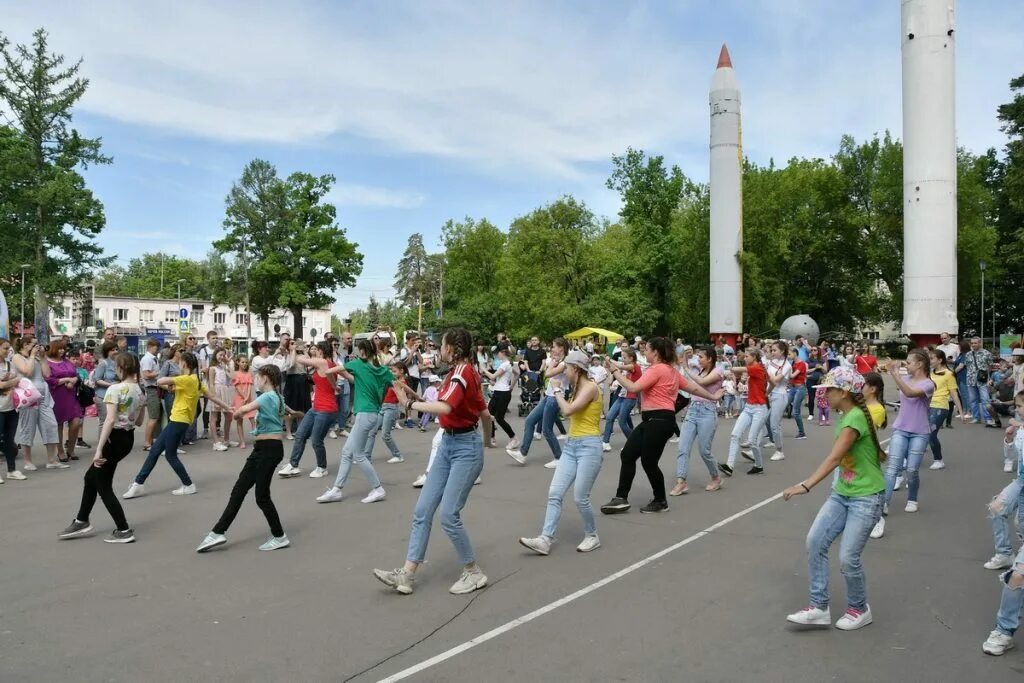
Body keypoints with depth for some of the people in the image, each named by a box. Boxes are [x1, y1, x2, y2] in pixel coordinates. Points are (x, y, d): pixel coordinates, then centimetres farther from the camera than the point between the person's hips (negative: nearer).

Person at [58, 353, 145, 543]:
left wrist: (99, 449, -25)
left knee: (103, 486, 6)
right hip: (128, 438, 8)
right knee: (91, 476, 24)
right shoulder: (141, 391, 6)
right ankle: (81, 522, 35)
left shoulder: (115, 389, -16)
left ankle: (124, 531, 7)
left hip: (114, 438, -8)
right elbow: (139, 422, 13)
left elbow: (110, 420, -25)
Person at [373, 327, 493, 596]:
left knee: (449, 516, -8)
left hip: (465, 448, -10)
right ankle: (407, 574, 8)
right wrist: (487, 439, 31)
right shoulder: (460, 372, 12)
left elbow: (445, 407, -34)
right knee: (422, 510, 5)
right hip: (447, 445, 10)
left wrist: (409, 403, -24)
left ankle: (474, 573, 11)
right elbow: (484, 413, 18)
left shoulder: (462, 373, -16)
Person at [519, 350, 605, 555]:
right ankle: (545, 540, -3)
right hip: (571, 445, 9)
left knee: (580, 498, -3)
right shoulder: (578, 388, 16)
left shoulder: (590, 387, -13)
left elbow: (568, 410, -21)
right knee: (554, 494, -1)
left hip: (589, 447, -9)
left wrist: (558, 393, -9)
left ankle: (592, 537, 19)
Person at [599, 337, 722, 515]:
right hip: (652, 420, 11)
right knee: (627, 455, 6)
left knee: (648, 462, 0)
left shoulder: (657, 369, -13)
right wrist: (713, 397, 32)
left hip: (659, 420, -11)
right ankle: (621, 498, 9)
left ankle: (661, 501, 19)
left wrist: (615, 371, -13)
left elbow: (633, 387, -20)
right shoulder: (670, 370, 17)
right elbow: (694, 388, 21)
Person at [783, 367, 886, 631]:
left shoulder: (855, 417, -22)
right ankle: (819, 608, 5)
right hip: (841, 494, 9)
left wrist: (805, 486, -38)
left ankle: (859, 610, 20)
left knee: (848, 558, -6)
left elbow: (834, 458, -31)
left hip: (866, 498, -9)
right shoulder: (846, 417, 7)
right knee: (814, 542, -3)